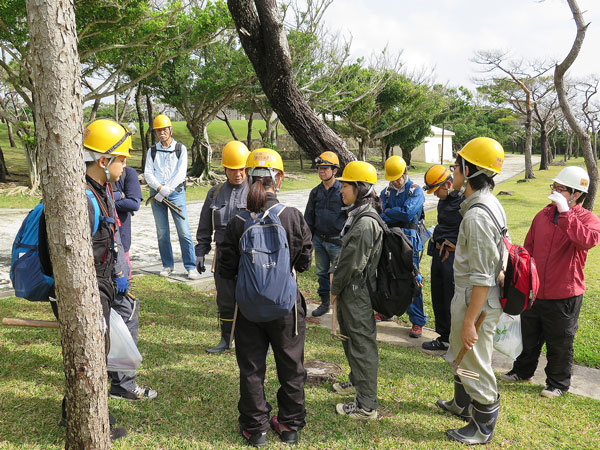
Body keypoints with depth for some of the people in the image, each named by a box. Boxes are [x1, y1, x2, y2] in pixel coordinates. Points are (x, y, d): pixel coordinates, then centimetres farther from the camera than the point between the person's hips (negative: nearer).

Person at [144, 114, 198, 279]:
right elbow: (148, 173, 4)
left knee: (184, 231, -8)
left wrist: (166, 191, -12)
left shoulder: (181, 149, 6)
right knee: (162, 232, 5)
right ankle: (167, 265, 17)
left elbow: (181, 173, -4)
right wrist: (160, 188, -13)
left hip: (175, 192, -3)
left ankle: (191, 267, -3)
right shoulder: (152, 151, 13)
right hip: (156, 193, 3)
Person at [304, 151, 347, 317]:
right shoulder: (315, 192, 7)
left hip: (337, 241, -5)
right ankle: (325, 303, 26)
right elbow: (309, 218, 14)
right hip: (319, 239, 5)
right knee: (322, 272, 13)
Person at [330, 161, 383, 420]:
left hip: (358, 293, -10)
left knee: (362, 343, -1)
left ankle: (367, 406, 11)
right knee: (350, 337, 25)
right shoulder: (358, 215, 9)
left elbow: (352, 263, -22)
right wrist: (337, 287, 15)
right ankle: (357, 380, 46)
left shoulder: (365, 223, -24)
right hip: (351, 291, 10)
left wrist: (335, 289, -9)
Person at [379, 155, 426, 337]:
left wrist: (389, 212, -7)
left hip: (408, 240, -5)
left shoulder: (415, 190, -3)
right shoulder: (386, 192, 12)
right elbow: (383, 215, 1)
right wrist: (398, 214, -13)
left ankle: (418, 322, 4)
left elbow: (408, 213, -17)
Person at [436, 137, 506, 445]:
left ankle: (483, 429, 28)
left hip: (476, 301, -10)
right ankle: (463, 405, 48)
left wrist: (469, 322, -22)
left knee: (476, 366, 8)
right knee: (462, 355, 27)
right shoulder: (490, 203, 5)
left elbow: (482, 278, -26)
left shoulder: (478, 216, -27)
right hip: (467, 294, 10)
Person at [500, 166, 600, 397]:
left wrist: (565, 213, -34)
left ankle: (558, 383, 31)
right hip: (534, 291, 5)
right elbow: (529, 248, 11)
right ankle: (522, 371, 41)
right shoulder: (544, 214, 5)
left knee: (559, 343, 11)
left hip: (564, 295, -5)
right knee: (529, 336, 21)